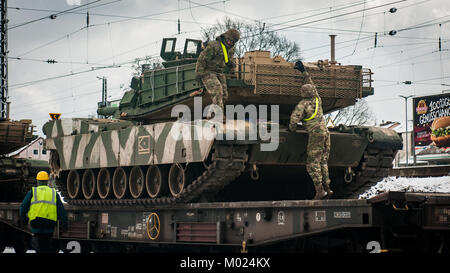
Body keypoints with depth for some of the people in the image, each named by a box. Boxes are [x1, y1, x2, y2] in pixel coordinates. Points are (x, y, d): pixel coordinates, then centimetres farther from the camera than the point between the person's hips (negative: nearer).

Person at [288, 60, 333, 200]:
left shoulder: (303, 103, -7)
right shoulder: (317, 99, 11)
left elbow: (295, 116, -21)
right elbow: (311, 84, 27)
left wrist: (292, 128, -3)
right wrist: (303, 71, 36)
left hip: (315, 134, -7)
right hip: (325, 132, 7)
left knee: (312, 163, -5)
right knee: (323, 161, 11)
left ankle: (320, 190, -14)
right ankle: (327, 188, 6)